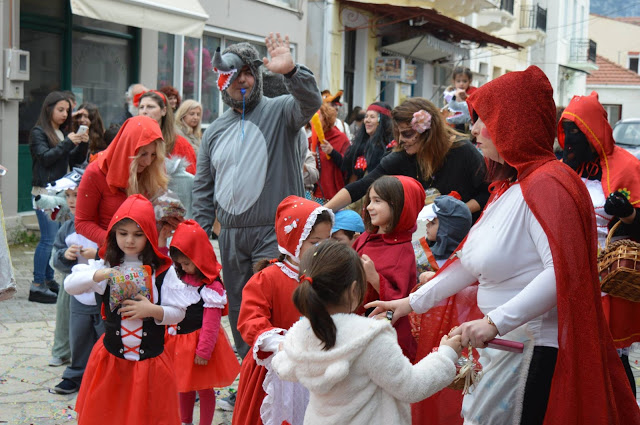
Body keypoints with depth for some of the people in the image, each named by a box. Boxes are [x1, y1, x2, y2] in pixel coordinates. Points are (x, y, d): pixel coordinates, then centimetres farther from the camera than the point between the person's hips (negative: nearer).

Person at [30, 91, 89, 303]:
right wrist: (68, 143, -18)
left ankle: (48, 280, 15)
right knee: (49, 238, -10)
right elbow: (45, 157, -14)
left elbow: (76, 161, 16)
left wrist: (83, 144, -1)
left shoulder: (62, 133, 17)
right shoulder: (38, 132, -2)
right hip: (44, 192, -7)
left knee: (57, 237, 6)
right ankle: (37, 286, -6)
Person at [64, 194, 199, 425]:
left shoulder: (163, 270, -5)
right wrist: (98, 275, -27)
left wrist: (153, 310, -20)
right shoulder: (106, 265, -1)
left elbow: (178, 313, -2)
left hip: (151, 360, -1)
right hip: (111, 358, 2)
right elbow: (69, 285, -12)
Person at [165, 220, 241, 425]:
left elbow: (211, 322, -19)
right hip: (179, 340, 7)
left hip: (199, 340, -7)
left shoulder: (211, 286, -20)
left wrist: (203, 351, -18)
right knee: (183, 385, 20)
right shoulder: (180, 278, 1)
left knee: (204, 388, 8)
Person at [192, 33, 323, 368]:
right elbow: (203, 189, 16)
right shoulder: (215, 131, 15)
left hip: (275, 232, -5)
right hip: (230, 236, 6)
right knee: (239, 313, 12)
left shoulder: (279, 111, 0)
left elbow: (310, 103, -23)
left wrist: (290, 72, -41)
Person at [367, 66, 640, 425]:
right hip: (501, 343, 9)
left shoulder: (548, 183, -17)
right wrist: (412, 302, 19)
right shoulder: (508, 187, 14)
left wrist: (495, 321, -30)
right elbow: (471, 262, 19)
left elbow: (564, 271, -28)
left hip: (539, 354, -9)